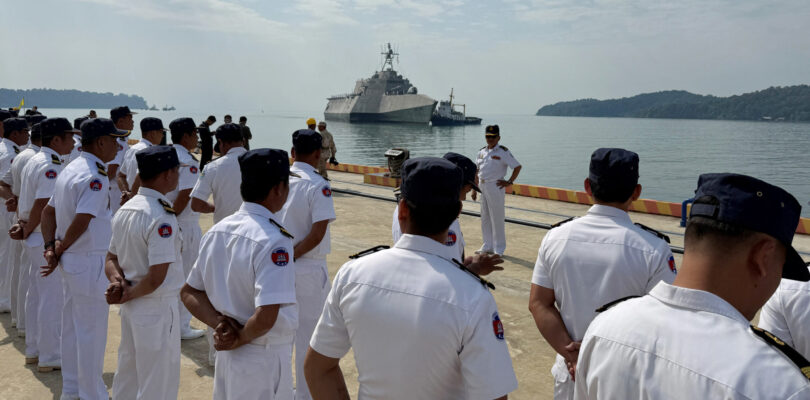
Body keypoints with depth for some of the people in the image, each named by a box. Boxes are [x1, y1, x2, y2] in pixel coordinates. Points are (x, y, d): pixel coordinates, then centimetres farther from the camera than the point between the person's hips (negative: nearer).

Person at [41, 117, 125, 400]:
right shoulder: (95, 176, -19)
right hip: (90, 262, -10)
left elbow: (48, 212, 14)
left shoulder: (70, 170, 11)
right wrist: (61, 249, -10)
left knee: (72, 327, 19)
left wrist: (51, 245, 4)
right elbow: (81, 221, -25)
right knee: (91, 332, 2)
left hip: (71, 261, 10)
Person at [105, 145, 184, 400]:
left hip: (130, 310, 8)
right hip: (157, 310, -8)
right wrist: (128, 295, -8)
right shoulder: (162, 218, -22)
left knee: (126, 380, 22)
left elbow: (111, 259, 12)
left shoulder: (125, 210, 4)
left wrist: (118, 282, -5)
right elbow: (156, 277, -24)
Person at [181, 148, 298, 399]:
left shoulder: (217, 231, 1)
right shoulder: (274, 240, -22)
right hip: (264, 359, -7)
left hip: (225, 357, 7)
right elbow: (265, 318, -29)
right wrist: (239, 340, -12)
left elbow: (189, 293, 7)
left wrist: (220, 324, -5)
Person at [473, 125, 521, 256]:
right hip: (482, 187, 6)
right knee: (485, 217, 13)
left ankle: (499, 249, 9)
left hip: (495, 187, -6)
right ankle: (488, 245, 26)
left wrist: (509, 182, -12)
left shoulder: (503, 151, -9)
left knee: (497, 218, -1)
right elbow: (477, 171, 15)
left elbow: (518, 166, -10)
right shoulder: (482, 151, 10)